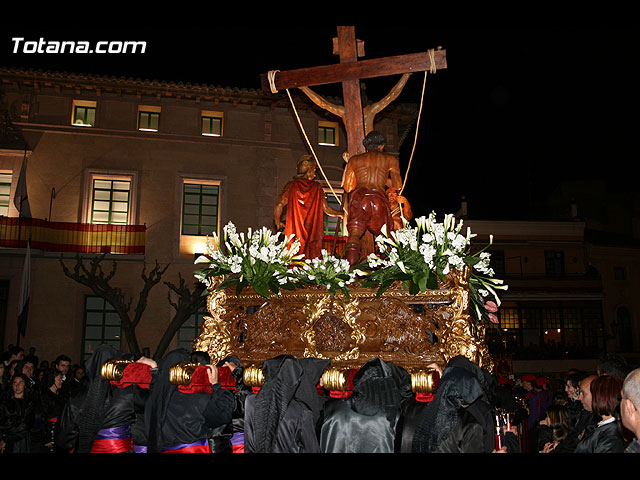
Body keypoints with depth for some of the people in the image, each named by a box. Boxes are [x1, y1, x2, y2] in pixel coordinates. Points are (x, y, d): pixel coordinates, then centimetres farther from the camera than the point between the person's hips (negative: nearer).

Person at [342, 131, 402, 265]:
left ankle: (350, 265, -23)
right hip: (378, 198, 0)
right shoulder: (391, 159, 19)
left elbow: (347, 187, 21)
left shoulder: (355, 159, 21)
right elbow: (397, 185, 18)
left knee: (354, 234, -6)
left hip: (359, 197, 1)